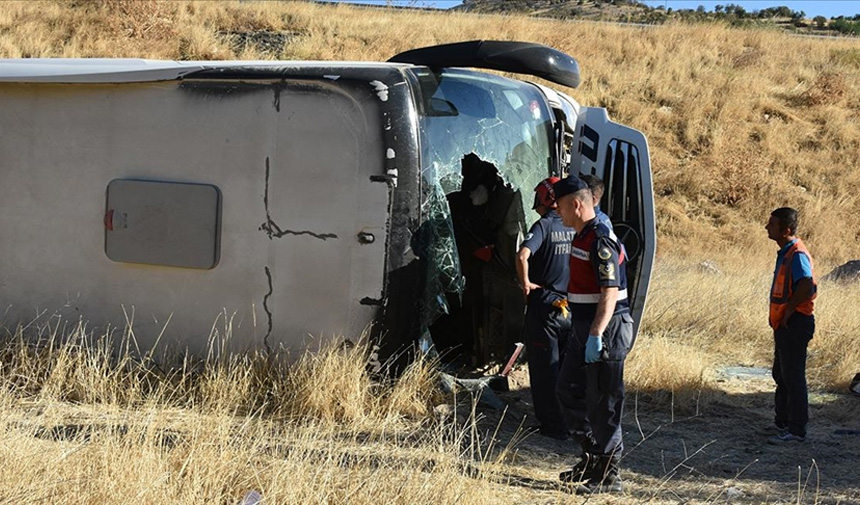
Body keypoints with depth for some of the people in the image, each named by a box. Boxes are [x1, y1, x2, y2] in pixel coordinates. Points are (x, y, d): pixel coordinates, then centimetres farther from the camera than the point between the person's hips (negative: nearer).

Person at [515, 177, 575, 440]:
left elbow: (523, 255, -29)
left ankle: (554, 425, 6)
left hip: (544, 307, -6)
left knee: (544, 369, 4)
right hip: (571, 307, 6)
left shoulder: (544, 225, -12)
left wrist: (526, 283, -13)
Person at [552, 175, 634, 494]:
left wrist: (595, 336, -30)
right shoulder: (581, 238, 13)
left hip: (606, 329, -11)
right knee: (568, 390, 17)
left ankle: (608, 476, 6)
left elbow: (610, 294, -25)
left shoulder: (601, 241, -19)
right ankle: (592, 457, 29)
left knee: (602, 402, -3)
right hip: (583, 327, 11)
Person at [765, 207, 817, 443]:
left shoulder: (797, 255, -19)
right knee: (781, 374, 19)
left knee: (793, 377, -6)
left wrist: (789, 309, -21)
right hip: (784, 324, 10)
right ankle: (782, 421, 32)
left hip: (795, 323, -10)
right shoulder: (785, 253, 13)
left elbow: (808, 286, -33)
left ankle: (796, 430, -1)